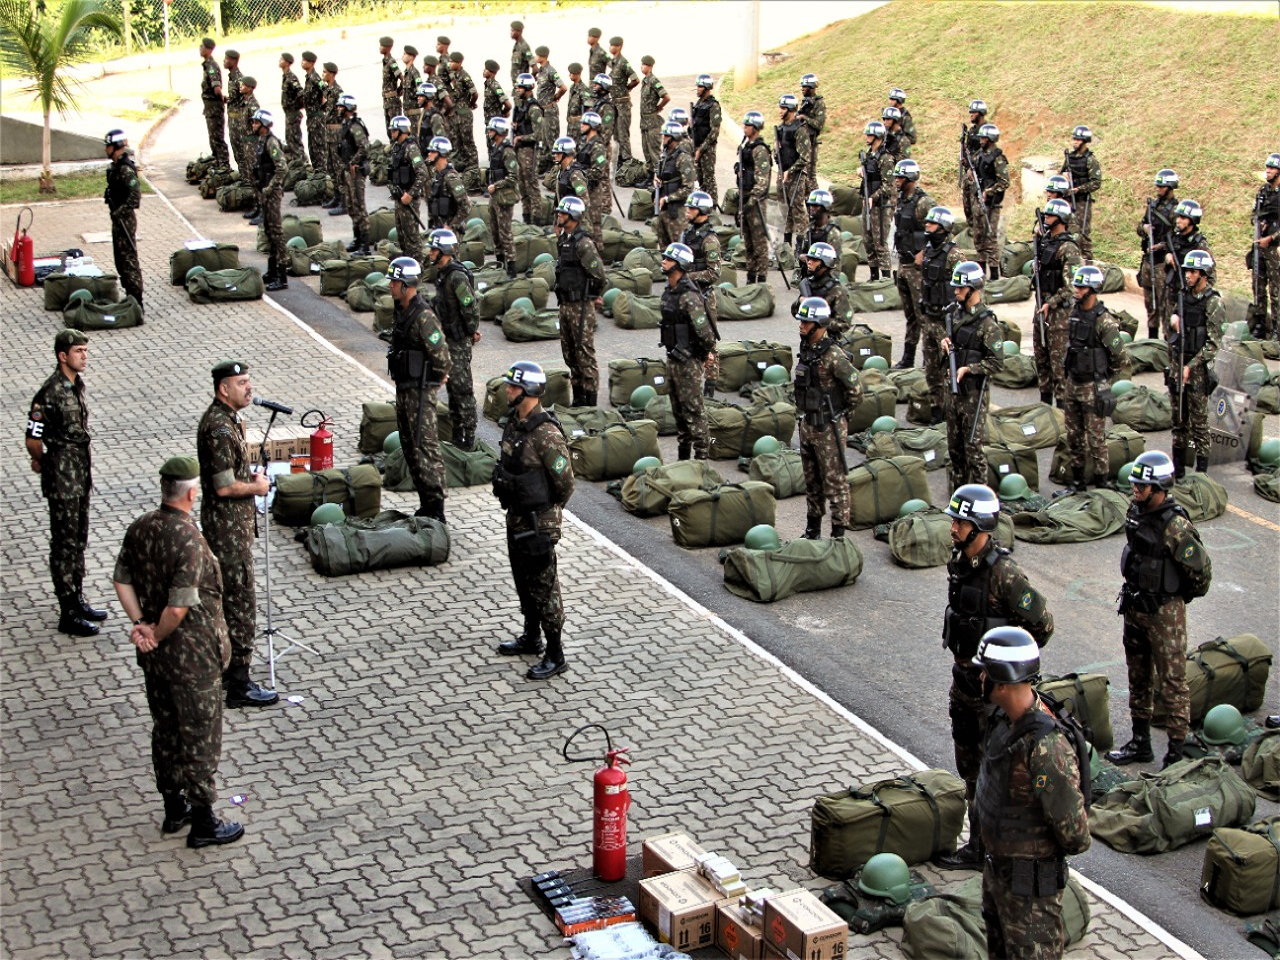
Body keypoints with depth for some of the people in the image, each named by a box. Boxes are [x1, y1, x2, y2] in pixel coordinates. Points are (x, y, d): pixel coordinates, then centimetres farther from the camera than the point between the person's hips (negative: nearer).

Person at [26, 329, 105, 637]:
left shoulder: (77, 385, 6)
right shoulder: (50, 393, -21)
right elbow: (33, 441, -19)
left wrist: (84, 463, 14)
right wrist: (45, 463, -2)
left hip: (81, 475, 8)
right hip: (62, 479, -8)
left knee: (79, 539, 17)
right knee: (64, 543, 0)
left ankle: (77, 600, 30)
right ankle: (68, 615, 6)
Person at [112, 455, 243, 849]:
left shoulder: (140, 528, -2)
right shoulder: (188, 540, -27)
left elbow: (122, 579, 4)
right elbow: (179, 607, -29)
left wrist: (140, 624, -1)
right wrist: (158, 634, -12)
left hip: (154, 654, 8)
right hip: (191, 654, -8)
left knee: (165, 728, 20)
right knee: (200, 736, 5)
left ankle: (174, 808, 34)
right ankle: (203, 824, 14)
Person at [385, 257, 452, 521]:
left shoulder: (423, 316, -20)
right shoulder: (402, 311, 10)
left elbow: (441, 354, -23)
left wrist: (438, 376, -6)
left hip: (420, 390, -10)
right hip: (404, 389, 10)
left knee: (425, 447, -8)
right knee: (409, 446, 14)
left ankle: (435, 509, -5)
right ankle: (426, 504, 22)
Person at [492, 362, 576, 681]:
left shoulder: (546, 434, -24)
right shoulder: (514, 422, 4)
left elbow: (565, 483, -19)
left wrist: (547, 513, -5)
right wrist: (515, 506, 15)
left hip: (538, 522, -9)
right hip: (516, 517, 9)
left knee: (543, 588, -2)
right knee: (523, 582, 22)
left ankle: (555, 656, 6)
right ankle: (531, 638, 39)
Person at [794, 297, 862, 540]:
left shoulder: (833, 355, -19)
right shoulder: (806, 349, 6)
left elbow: (855, 389, -20)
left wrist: (838, 411, -7)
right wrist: (803, 411, 14)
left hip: (829, 428, -9)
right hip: (808, 424, 9)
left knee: (834, 481, -1)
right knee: (812, 481, 17)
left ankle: (839, 532, 5)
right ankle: (813, 528, 28)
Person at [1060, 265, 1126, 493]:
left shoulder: (1103, 321, -18)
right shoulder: (1075, 312, 5)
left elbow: (1119, 356, -13)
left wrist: (1101, 376, 1)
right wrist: (1067, 375, 16)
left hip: (1092, 387, -7)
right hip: (1071, 382, 8)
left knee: (1095, 437, -1)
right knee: (1074, 435, 14)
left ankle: (1102, 482, 8)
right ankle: (1077, 480, 25)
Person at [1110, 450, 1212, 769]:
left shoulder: (1175, 526, -24)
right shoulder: (1137, 512, 1)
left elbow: (1201, 570, -19)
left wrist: (1180, 596, -3)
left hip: (1164, 611, -9)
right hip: (1135, 607, 9)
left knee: (1172, 680, 0)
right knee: (1138, 676, 18)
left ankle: (1177, 752, 7)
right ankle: (1140, 742, 30)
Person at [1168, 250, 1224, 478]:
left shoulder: (1213, 303, -12)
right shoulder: (1184, 295, 8)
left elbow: (1213, 344, -16)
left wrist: (1190, 366, -18)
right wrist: (1173, 320, 0)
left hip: (1198, 368, -7)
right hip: (1177, 362, 7)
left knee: (1199, 422, -2)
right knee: (1178, 420, 13)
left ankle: (1201, 474, 4)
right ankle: (1178, 470, 22)